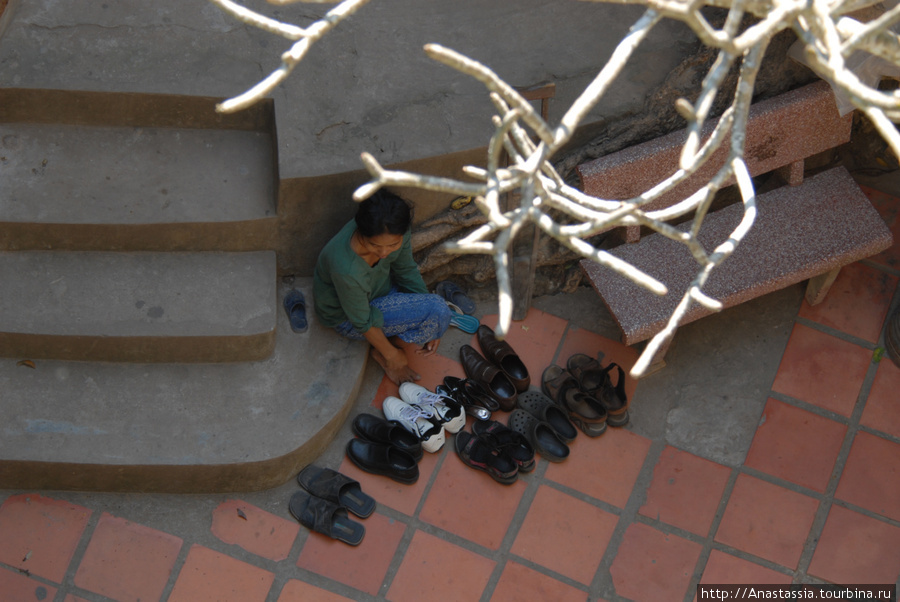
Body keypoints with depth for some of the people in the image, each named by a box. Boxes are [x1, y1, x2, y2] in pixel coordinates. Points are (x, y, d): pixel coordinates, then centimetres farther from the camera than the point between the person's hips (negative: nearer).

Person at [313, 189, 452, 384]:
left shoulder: (395, 231, -25)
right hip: (346, 317, -6)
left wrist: (430, 330, -4)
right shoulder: (347, 270, -42)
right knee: (438, 311, -20)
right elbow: (363, 322, -24)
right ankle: (382, 354, 0)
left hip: (380, 286, 6)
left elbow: (406, 271, -6)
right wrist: (391, 354, -10)